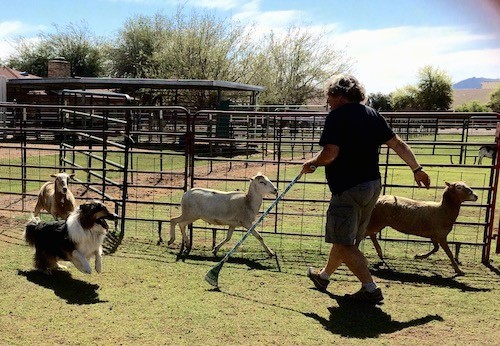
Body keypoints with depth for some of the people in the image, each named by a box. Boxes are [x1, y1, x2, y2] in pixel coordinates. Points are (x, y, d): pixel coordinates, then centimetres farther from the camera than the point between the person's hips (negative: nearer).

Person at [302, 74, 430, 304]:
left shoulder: (336, 117, -11)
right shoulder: (372, 115, 11)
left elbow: (330, 153, -22)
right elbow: (398, 144, 13)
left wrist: (311, 163, -3)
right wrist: (417, 169, 22)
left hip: (348, 188, -9)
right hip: (373, 186, 9)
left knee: (343, 242, 1)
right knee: (344, 237, 20)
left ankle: (371, 289, -4)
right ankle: (324, 276, 38)